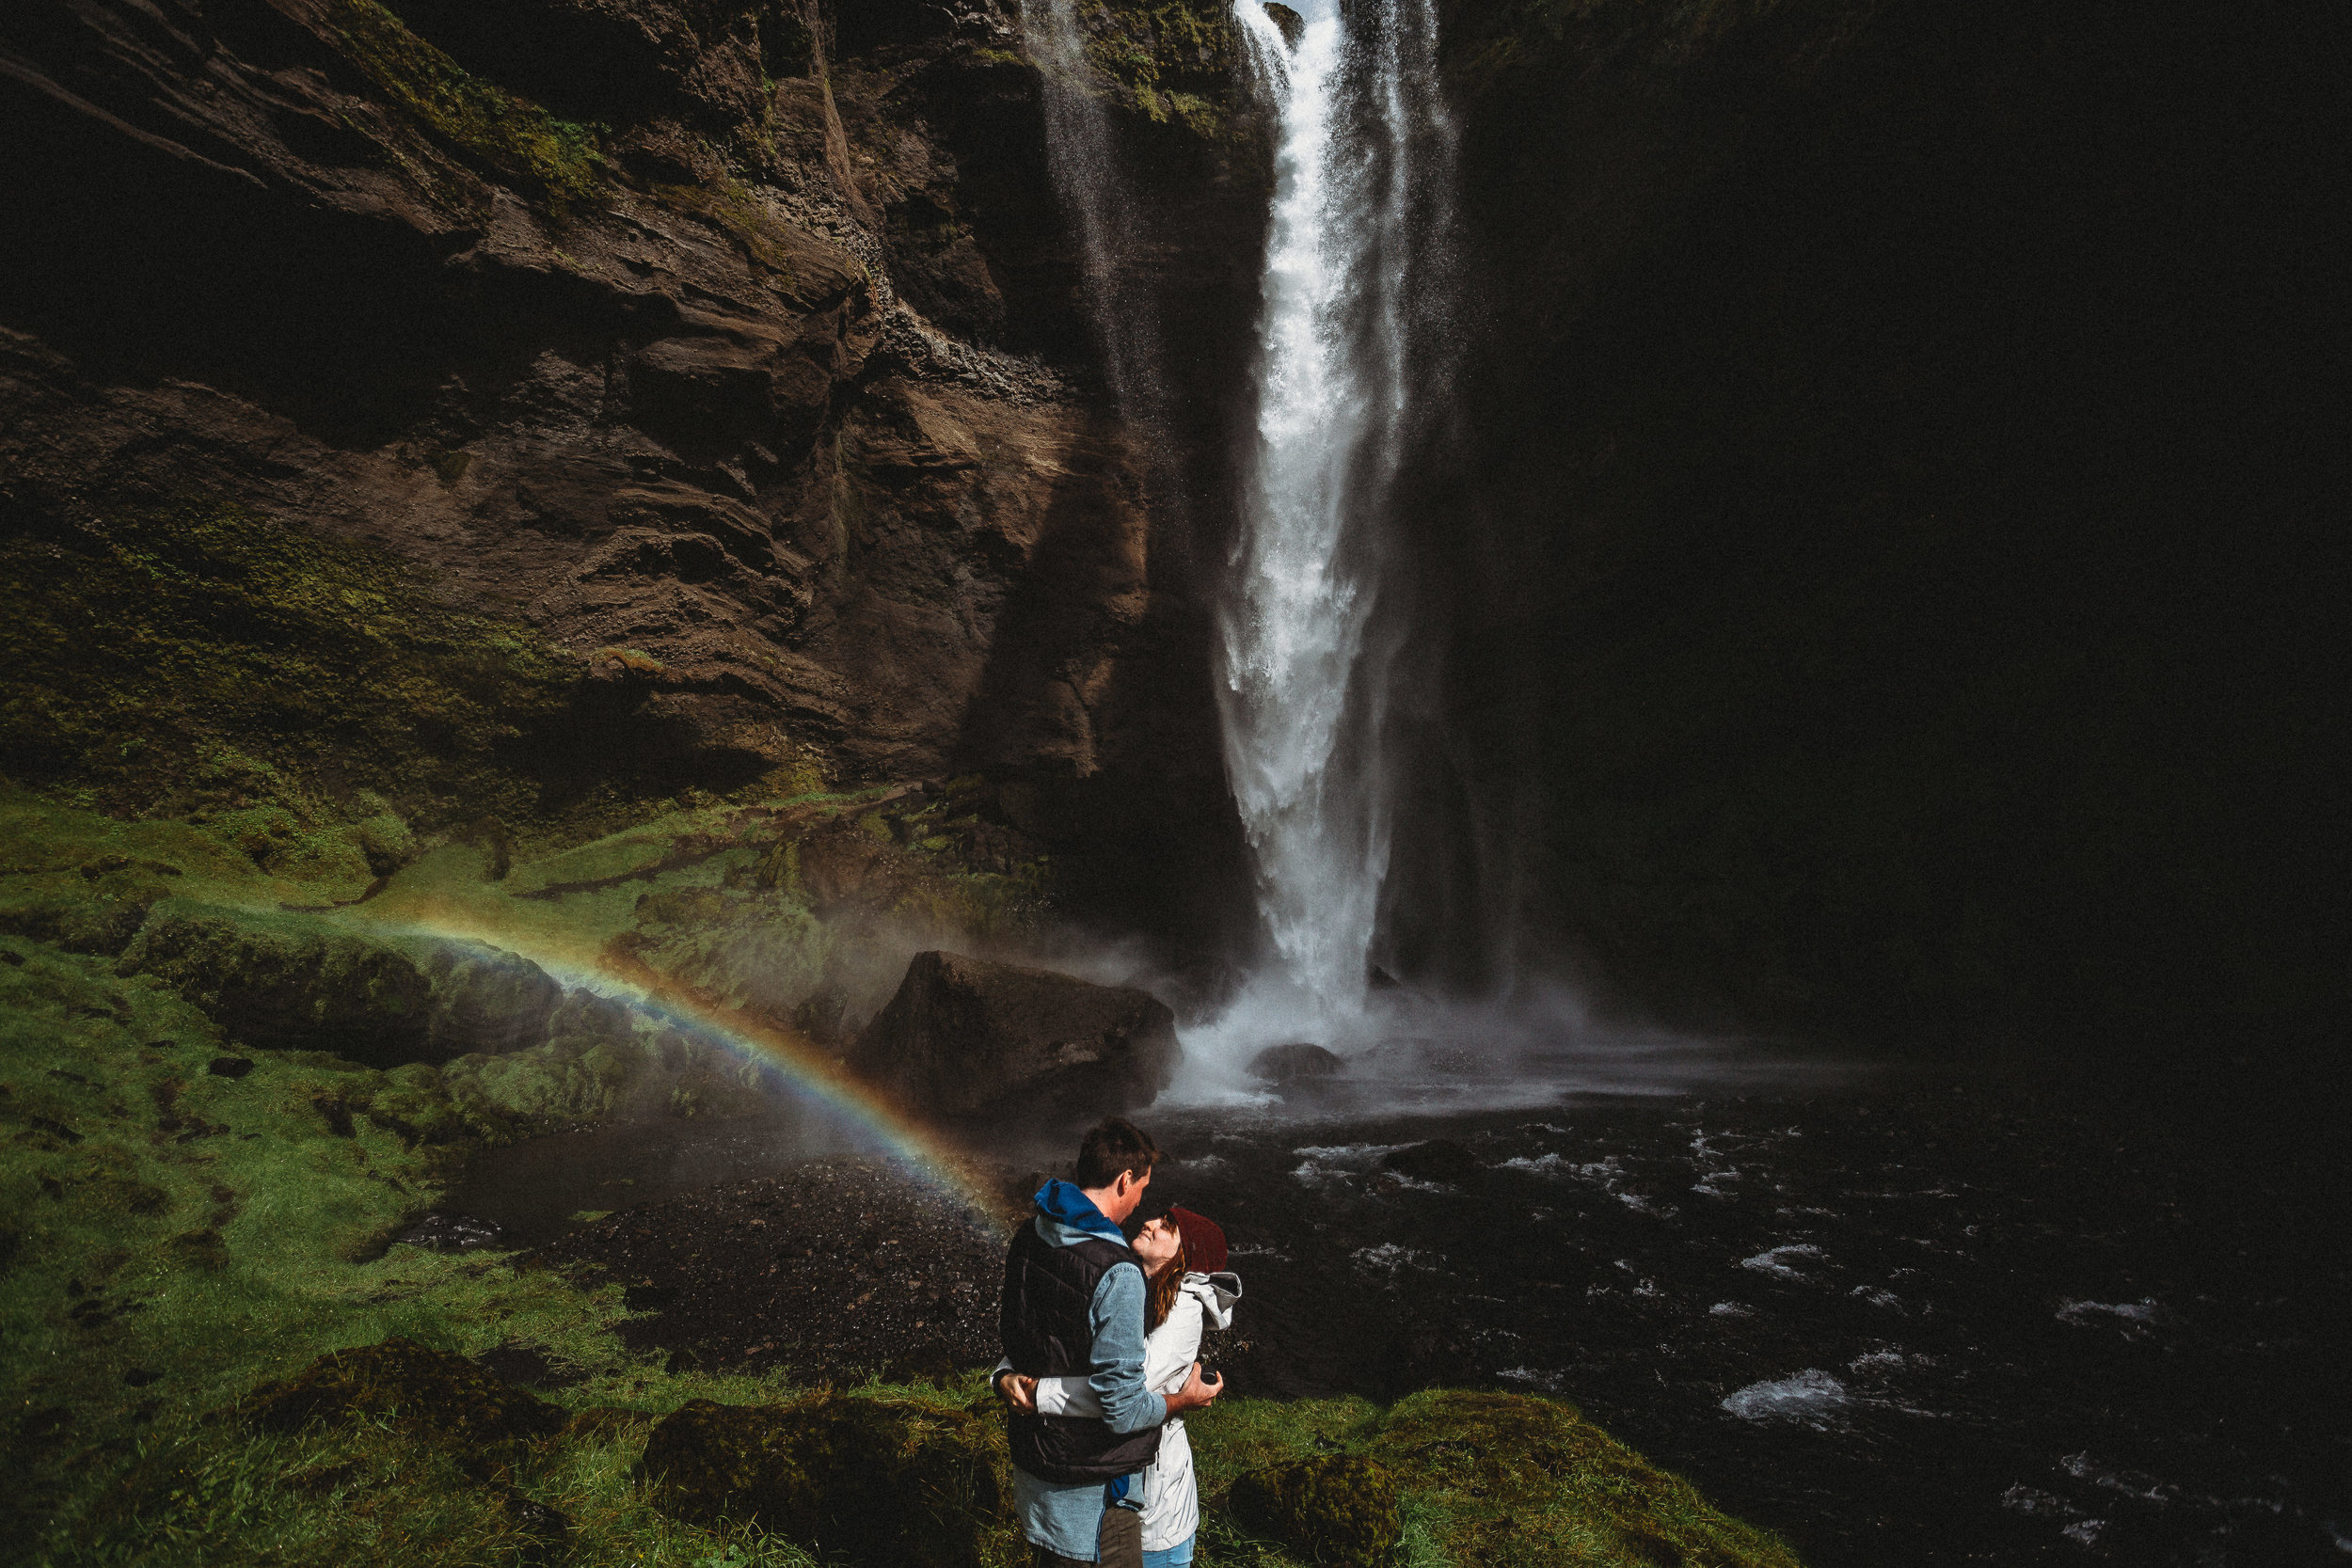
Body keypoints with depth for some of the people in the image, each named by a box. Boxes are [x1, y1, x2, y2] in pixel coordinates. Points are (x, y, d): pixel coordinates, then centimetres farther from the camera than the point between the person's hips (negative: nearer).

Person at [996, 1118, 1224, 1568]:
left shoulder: (1027, 1239, -6)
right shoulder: (1117, 1273, -30)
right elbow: (1123, 1409, -25)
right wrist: (1184, 1399, -8)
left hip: (1030, 1454, 7)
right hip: (1091, 1480, -7)